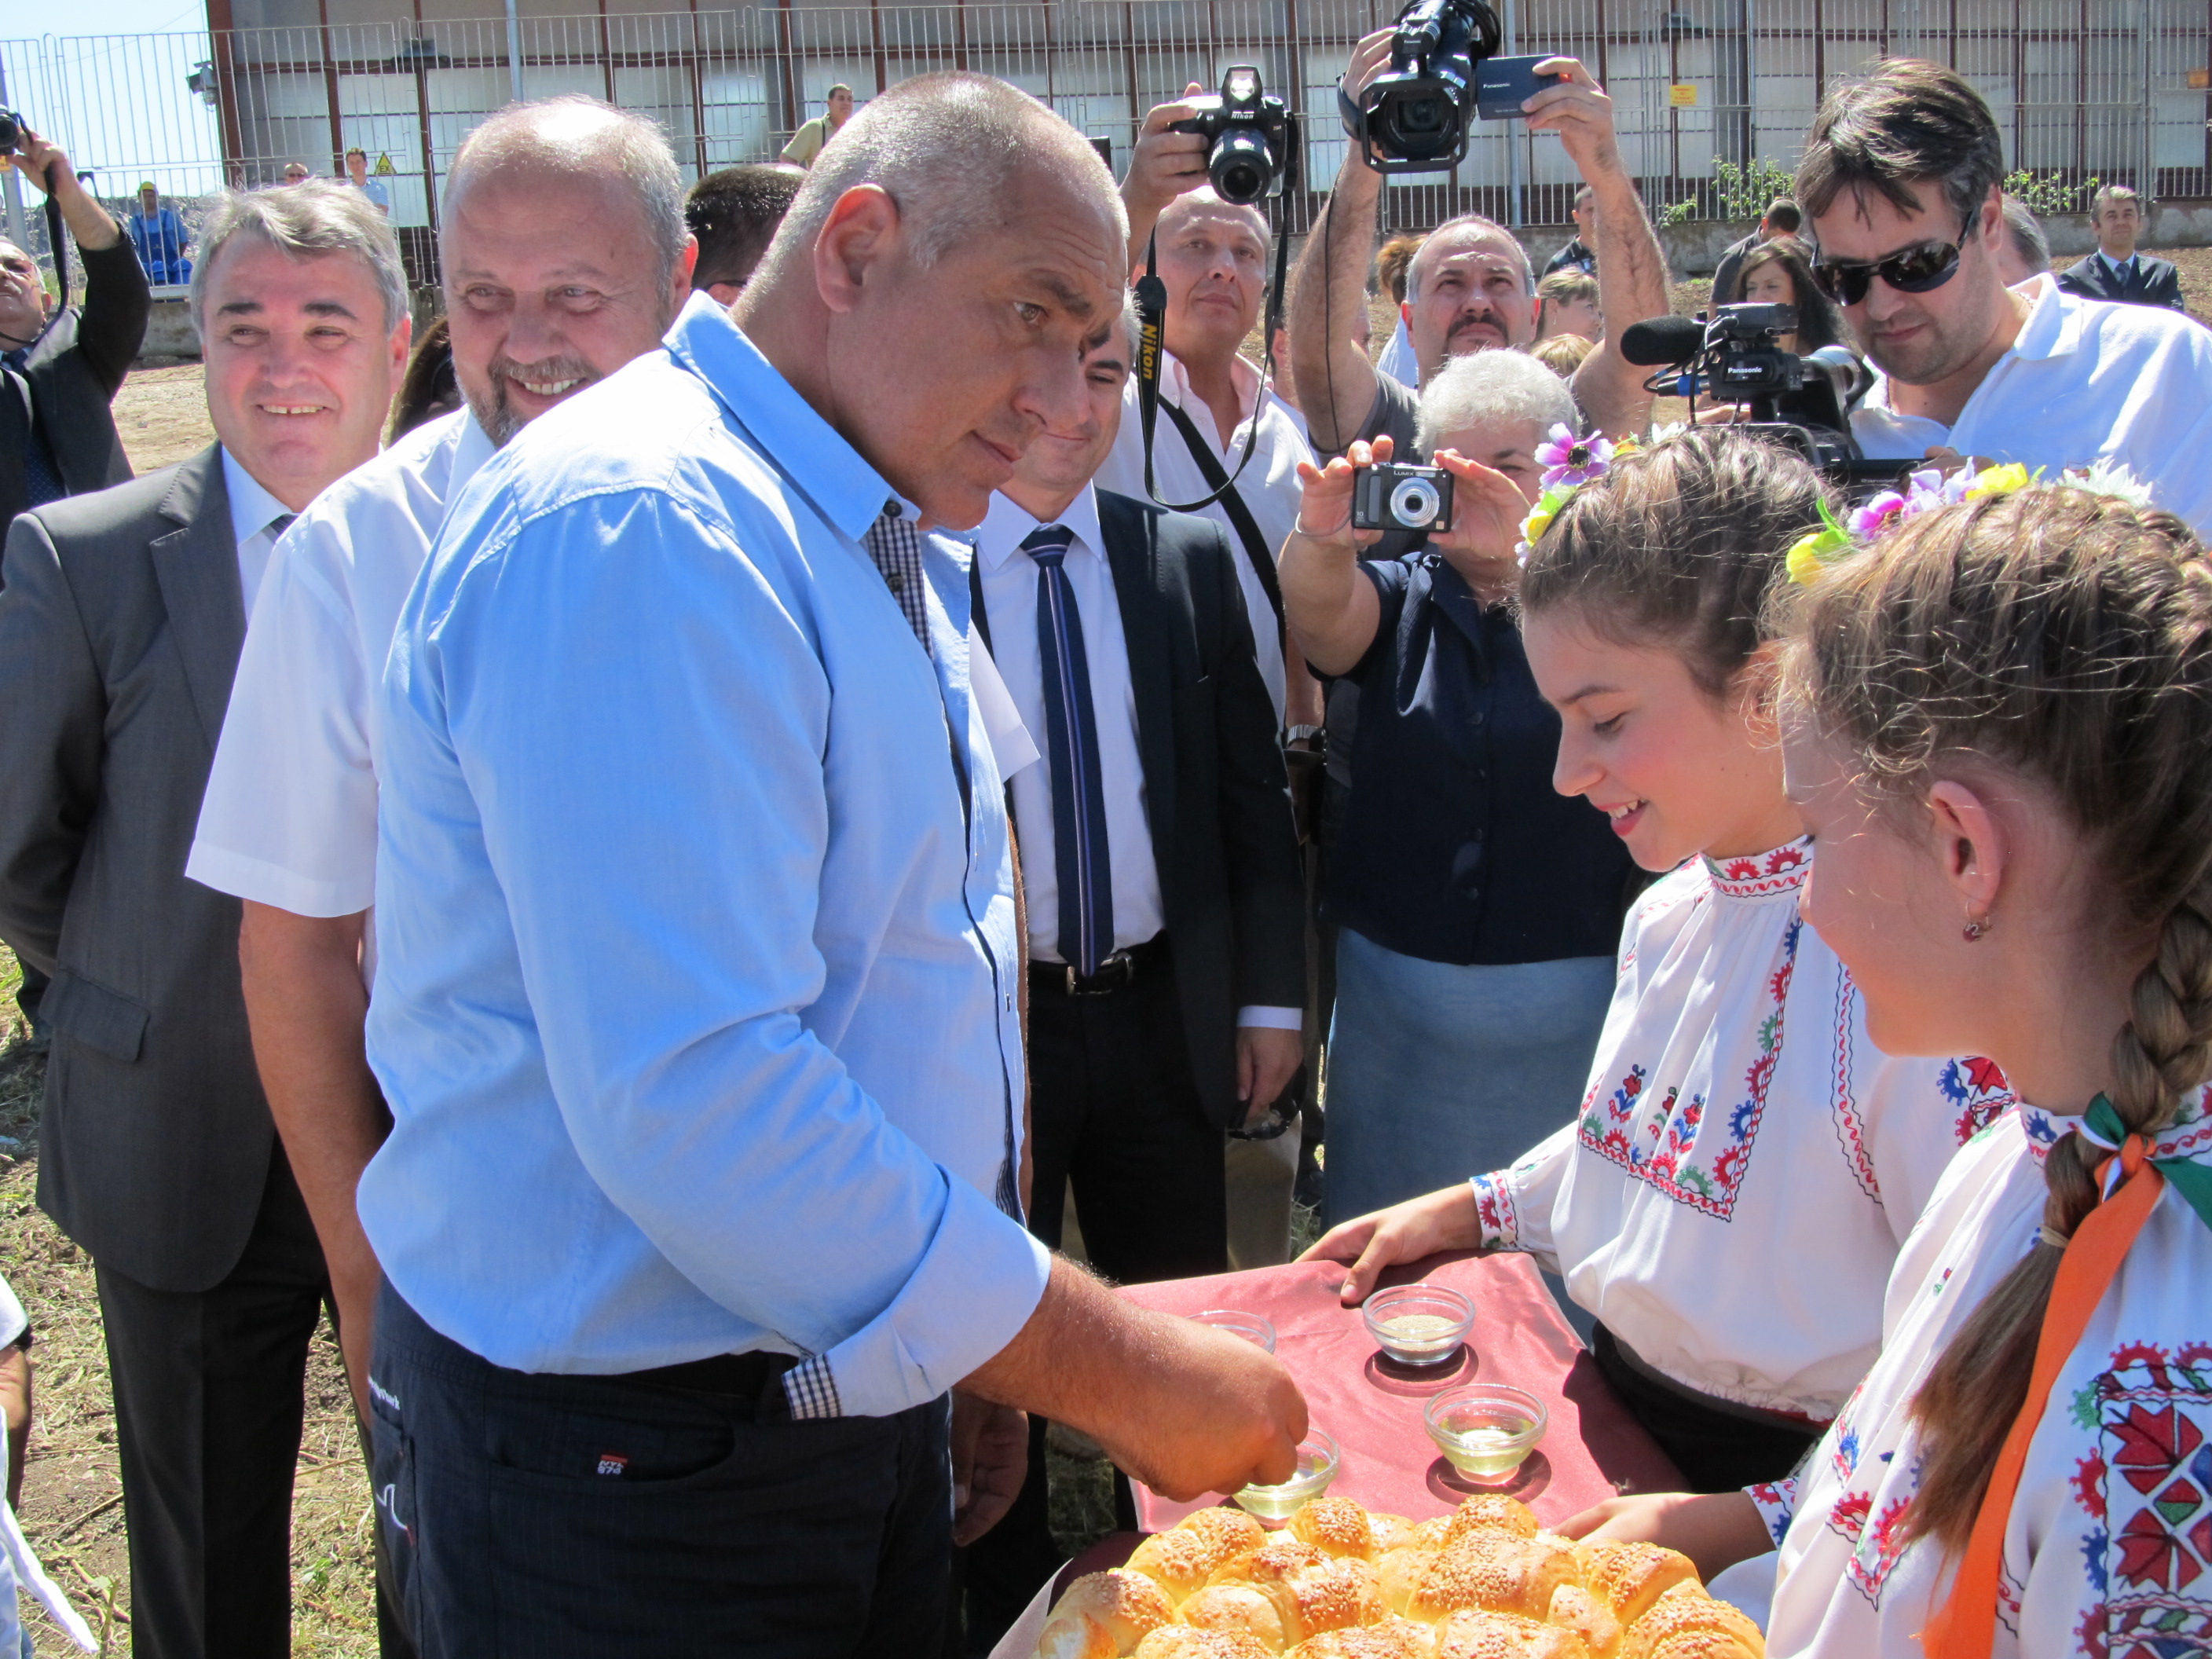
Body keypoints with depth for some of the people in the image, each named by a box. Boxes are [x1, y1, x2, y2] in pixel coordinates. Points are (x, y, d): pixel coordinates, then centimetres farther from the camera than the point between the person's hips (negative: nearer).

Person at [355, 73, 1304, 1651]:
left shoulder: (883, 545, 10)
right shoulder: (637, 530, -23)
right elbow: (690, 1105, -31)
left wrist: (990, 1348, 13)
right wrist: (1119, 1372, -23)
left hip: (861, 1387, 9)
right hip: (630, 1463, -9)